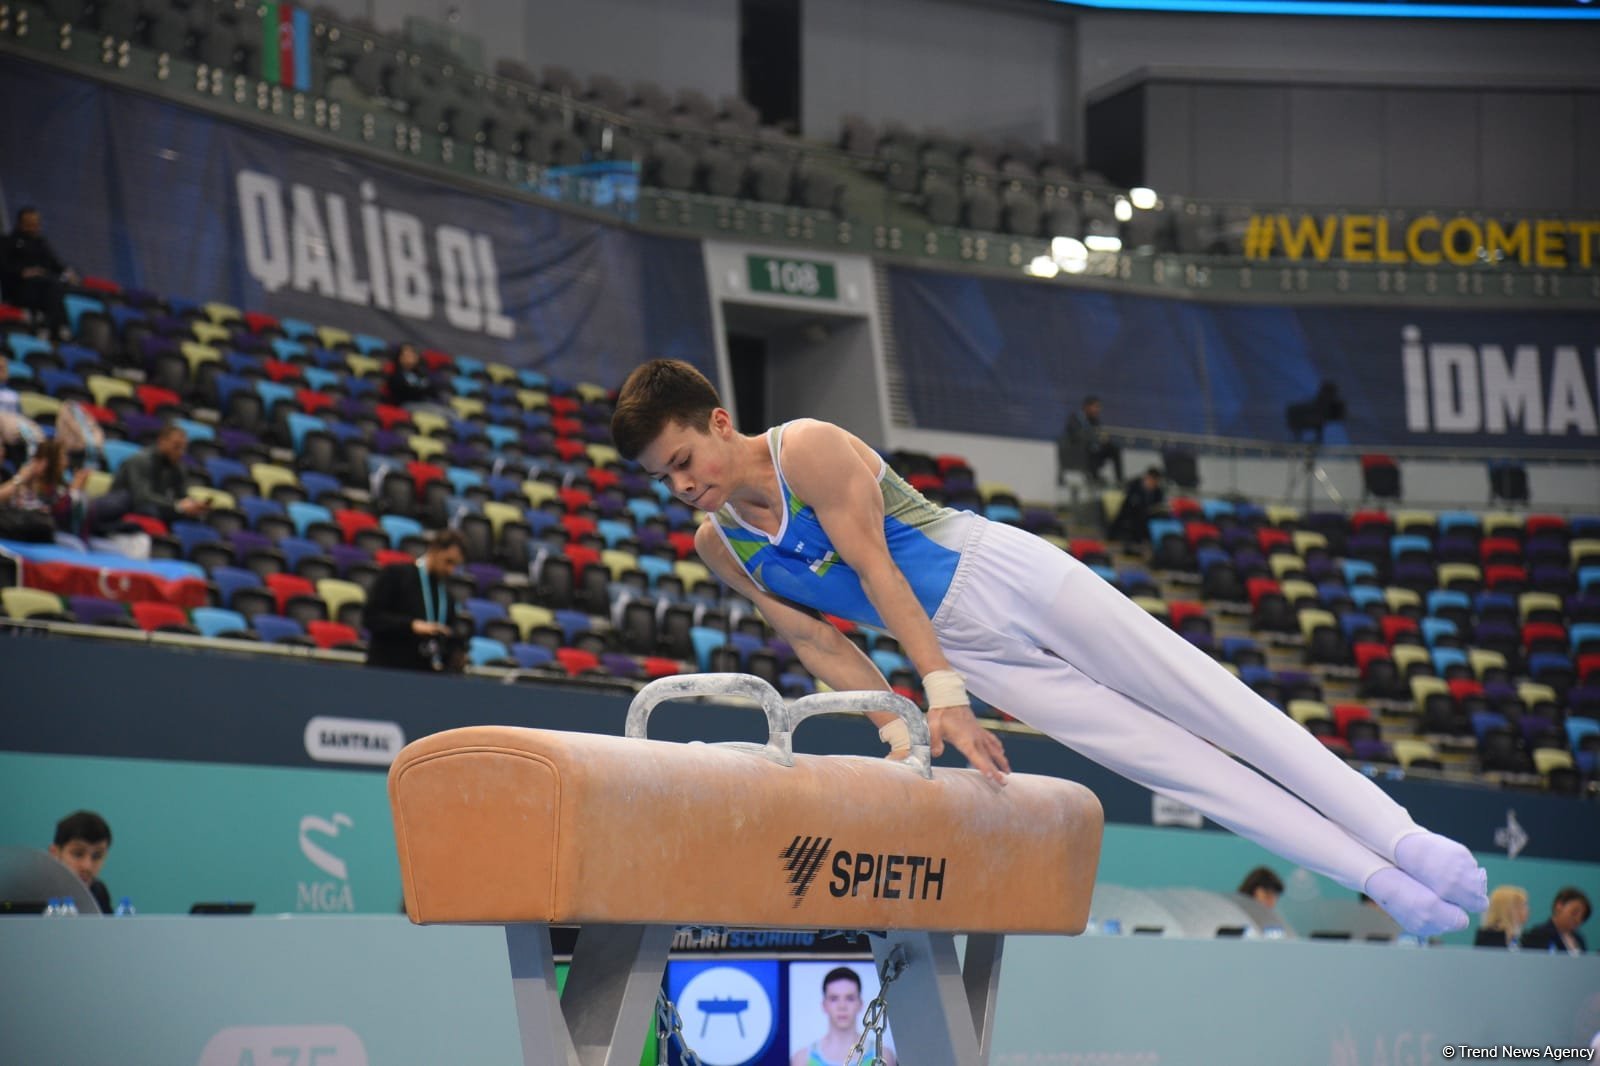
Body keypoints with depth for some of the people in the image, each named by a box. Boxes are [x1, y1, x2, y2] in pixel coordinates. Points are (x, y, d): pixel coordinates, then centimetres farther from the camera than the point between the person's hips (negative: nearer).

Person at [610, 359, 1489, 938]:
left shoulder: (808, 450, -18)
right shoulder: (718, 547, 1)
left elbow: (873, 568, -23)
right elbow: (814, 640, 5)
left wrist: (941, 694, -27)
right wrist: (897, 728, -4)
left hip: (1004, 574, -5)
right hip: (967, 650, 5)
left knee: (1206, 702, -7)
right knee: (1158, 759, 0)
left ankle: (1403, 838, -5)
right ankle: (1379, 881, 1)